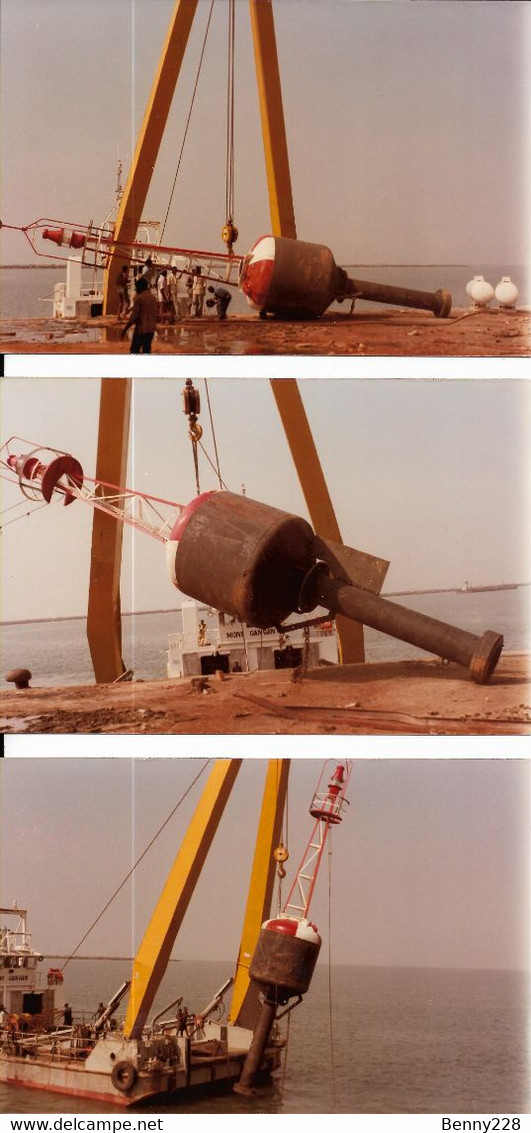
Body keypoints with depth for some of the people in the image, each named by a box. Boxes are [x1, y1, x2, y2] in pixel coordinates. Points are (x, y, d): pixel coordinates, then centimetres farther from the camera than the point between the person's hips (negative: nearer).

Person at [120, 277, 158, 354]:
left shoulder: (139, 298, -13)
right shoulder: (153, 298, 8)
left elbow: (133, 316, -16)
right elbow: (156, 314, 14)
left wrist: (124, 329, -11)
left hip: (141, 328, -7)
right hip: (151, 329, 7)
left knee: (134, 350, 2)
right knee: (146, 350, 12)